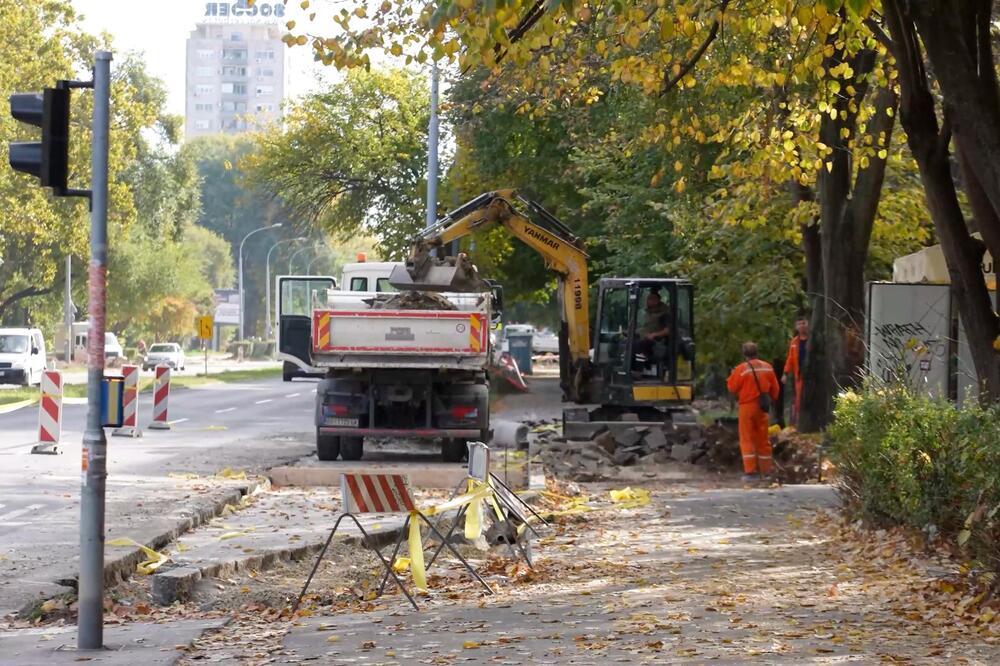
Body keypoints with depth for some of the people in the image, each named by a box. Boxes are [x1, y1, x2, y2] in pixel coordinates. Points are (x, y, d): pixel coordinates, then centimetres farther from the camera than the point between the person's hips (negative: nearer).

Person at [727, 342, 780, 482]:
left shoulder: (741, 369, -14)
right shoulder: (767, 367, 2)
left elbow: (732, 387, -7)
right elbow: (775, 388, 9)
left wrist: (731, 376, 11)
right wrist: (772, 399, 26)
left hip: (747, 407, -4)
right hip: (762, 407, 4)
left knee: (747, 439, 0)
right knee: (763, 438, 14)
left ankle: (749, 470, -8)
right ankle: (766, 470, 20)